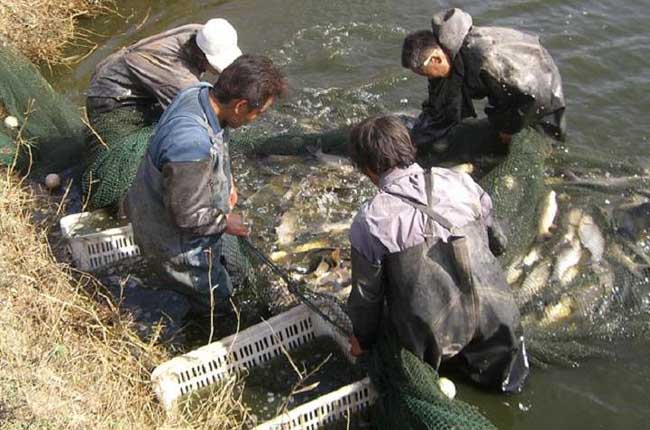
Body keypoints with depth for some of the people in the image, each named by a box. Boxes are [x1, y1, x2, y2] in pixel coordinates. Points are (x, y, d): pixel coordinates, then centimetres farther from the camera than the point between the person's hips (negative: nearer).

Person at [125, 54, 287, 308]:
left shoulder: (201, 92, -16)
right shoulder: (192, 145, -44)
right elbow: (187, 217, -31)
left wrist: (227, 182, 5)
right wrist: (225, 221, -15)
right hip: (175, 238, -8)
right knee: (216, 293, 14)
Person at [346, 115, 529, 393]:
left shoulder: (369, 222, -15)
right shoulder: (459, 181, -4)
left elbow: (366, 294, -4)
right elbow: (497, 242, 10)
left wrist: (363, 340, 15)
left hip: (431, 337, -4)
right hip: (493, 317, 4)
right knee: (508, 384, 30)